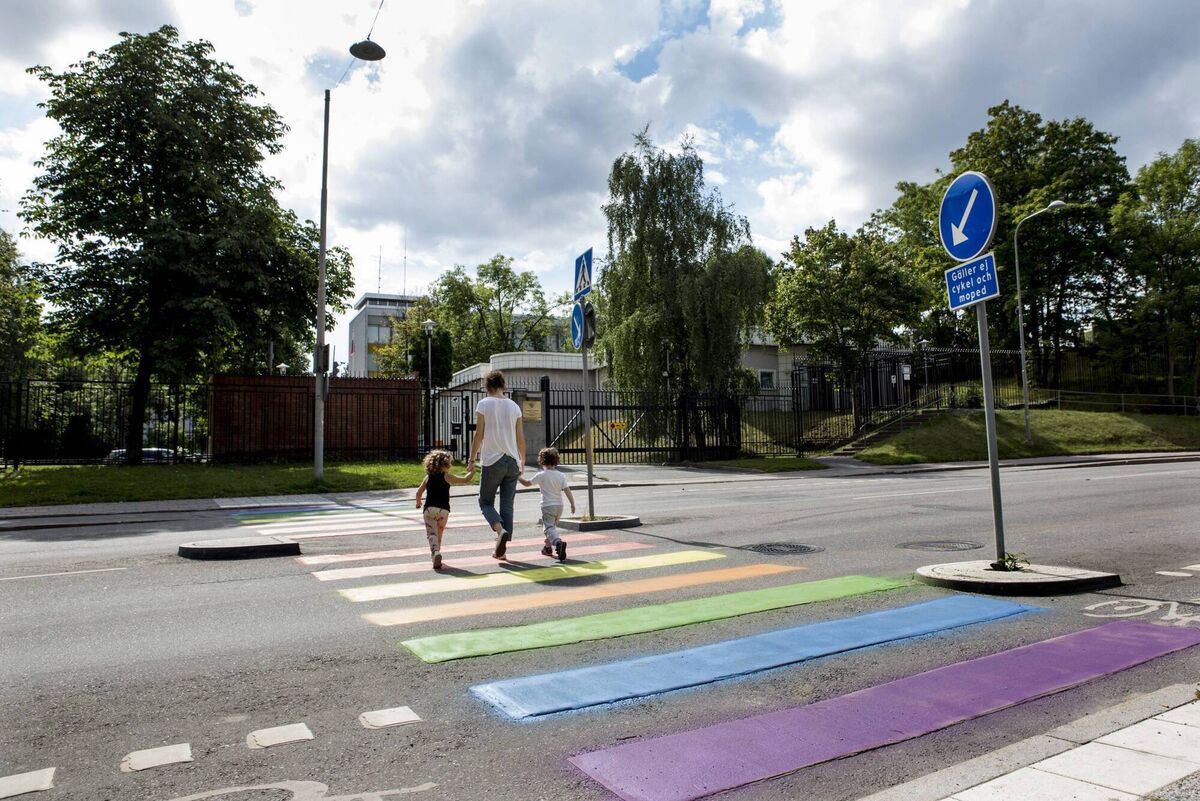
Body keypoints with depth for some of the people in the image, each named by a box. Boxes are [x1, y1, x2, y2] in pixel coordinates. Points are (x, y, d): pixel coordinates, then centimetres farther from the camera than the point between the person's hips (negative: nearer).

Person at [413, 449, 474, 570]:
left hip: (429, 509, 1)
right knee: (439, 534, 18)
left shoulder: (428, 477, 11)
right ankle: (436, 553, 23)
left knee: (431, 533, -6)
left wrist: (418, 502, 30)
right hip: (443, 509, -1)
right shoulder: (446, 477, 2)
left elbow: (419, 492, 10)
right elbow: (465, 480, 4)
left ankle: (436, 553, -29)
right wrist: (471, 472, 23)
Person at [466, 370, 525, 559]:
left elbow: (479, 434, -6)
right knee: (507, 505, 7)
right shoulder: (514, 406, 8)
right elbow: (520, 438, 8)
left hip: (492, 461, -4)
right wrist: (522, 462, 19)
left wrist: (472, 459, 2)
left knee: (486, 502, 8)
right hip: (512, 462, 4)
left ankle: (501, 530, -17)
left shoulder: (483, 404, -2)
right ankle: (501, 549, 8)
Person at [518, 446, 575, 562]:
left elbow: (527, 483, -2)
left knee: (549, 528, -10)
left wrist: (518, 478, 15)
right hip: (559, 505, 5)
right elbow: (567, 490, -3)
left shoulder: (541, 475, -8)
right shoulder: (561, 476, 2)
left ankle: (559, 542, -38)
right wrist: (572, 504, 4)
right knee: (553, 526, 24)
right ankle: (548, 547, 31)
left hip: (547, 506, -5)